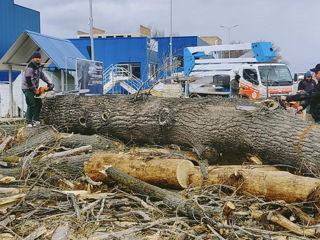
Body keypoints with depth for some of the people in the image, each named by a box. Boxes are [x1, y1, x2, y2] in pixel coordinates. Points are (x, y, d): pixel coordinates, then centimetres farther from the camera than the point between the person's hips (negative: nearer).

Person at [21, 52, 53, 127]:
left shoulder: (38, 66, 8)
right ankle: (29, 122, -9)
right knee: (31, 105, -14)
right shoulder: (30, 67, -22)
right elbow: (29, 80, -26)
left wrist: (49, 82, 13)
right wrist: (35, 90, -21)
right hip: (27, 88, -10)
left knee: (38, 103, 10)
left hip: (34, 88, 10)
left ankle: (35, 120, 17)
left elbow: (41, 75, 23)